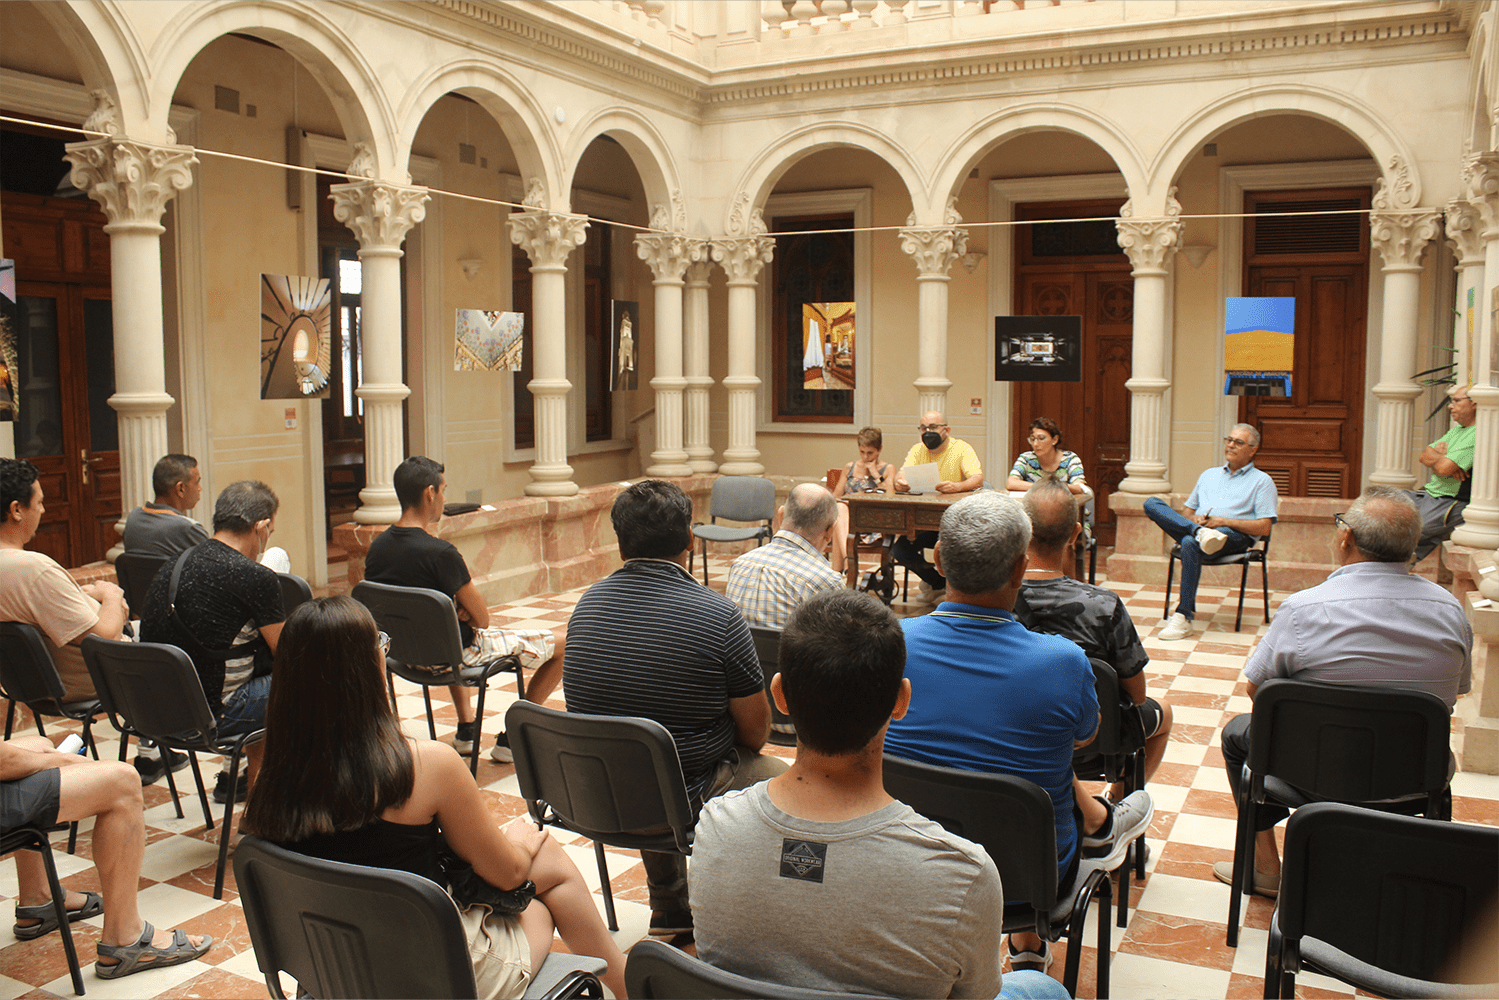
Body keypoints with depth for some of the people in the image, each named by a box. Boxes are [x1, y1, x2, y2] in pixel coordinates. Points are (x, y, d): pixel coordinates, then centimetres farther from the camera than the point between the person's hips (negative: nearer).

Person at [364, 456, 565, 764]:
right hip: (457, 656, -8)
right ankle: (512, 739, 14)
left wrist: (460, 606, -2)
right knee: (564, 643, 4)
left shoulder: (377, 547, -5)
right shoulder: (440, 553, -28)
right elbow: (482, 619, -19)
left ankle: (466, 727, 41)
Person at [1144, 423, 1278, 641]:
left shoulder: (1262, 481, 12)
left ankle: (1184, 617, -37)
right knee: (1152, 503, -17)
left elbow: (1264, 527, 1)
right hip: (1195, 527, 5)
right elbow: (1188, 511, 26)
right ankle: (1200, 533, -40)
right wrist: (1194, 521, 0)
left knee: (1190, 543, -39)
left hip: (1235, 535, -5)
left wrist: (1224, 521, -11)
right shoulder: (1209, 474, 29)